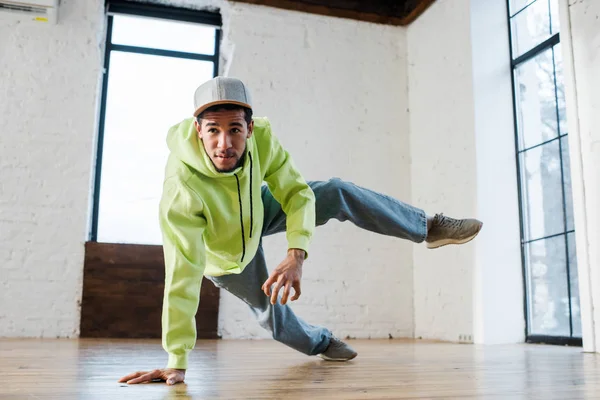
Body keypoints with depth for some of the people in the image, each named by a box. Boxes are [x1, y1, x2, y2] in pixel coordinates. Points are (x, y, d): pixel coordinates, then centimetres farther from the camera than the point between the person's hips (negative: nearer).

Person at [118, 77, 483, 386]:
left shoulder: (261, 136, -32)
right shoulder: (181, 193, -43)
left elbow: (297, 193, -27)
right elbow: (182, 279, -42)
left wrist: (297, 255, -44)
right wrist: (176, 363, -40)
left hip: (257, 211, 3)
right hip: (226, 258, -2)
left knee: (338, 194, -11)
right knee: (268, 307, 10)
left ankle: (428, 227, 4)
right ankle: (320, 343, 42)